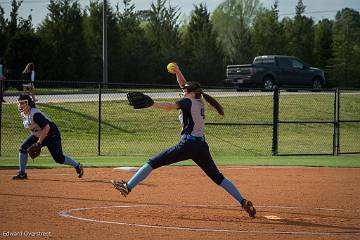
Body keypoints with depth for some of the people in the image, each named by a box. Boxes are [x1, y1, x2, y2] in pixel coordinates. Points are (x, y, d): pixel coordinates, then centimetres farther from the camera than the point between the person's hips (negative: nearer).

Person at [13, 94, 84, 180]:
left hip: (51, 134, -9)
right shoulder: (23, 114, -2)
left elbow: (46, 128, -33)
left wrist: (39, 142, -30)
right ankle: (22, 173, 1)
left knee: (58, 158, -13)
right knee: (23, 148, -6)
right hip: (38, 135, 9)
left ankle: (77, 166, 10)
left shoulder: (35, 114, -30)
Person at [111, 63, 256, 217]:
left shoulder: (188, 102, -3)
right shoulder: (200, 102, 19)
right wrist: (178, 72, 14)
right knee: (217, 177, 12)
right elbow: (184, 85, 27)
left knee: (153, 163, -2)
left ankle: (128, 187, -7)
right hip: (202, 146, 8)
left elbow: (171, 106, -19)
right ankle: (242, 201, 2)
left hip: (188, 145, -8)